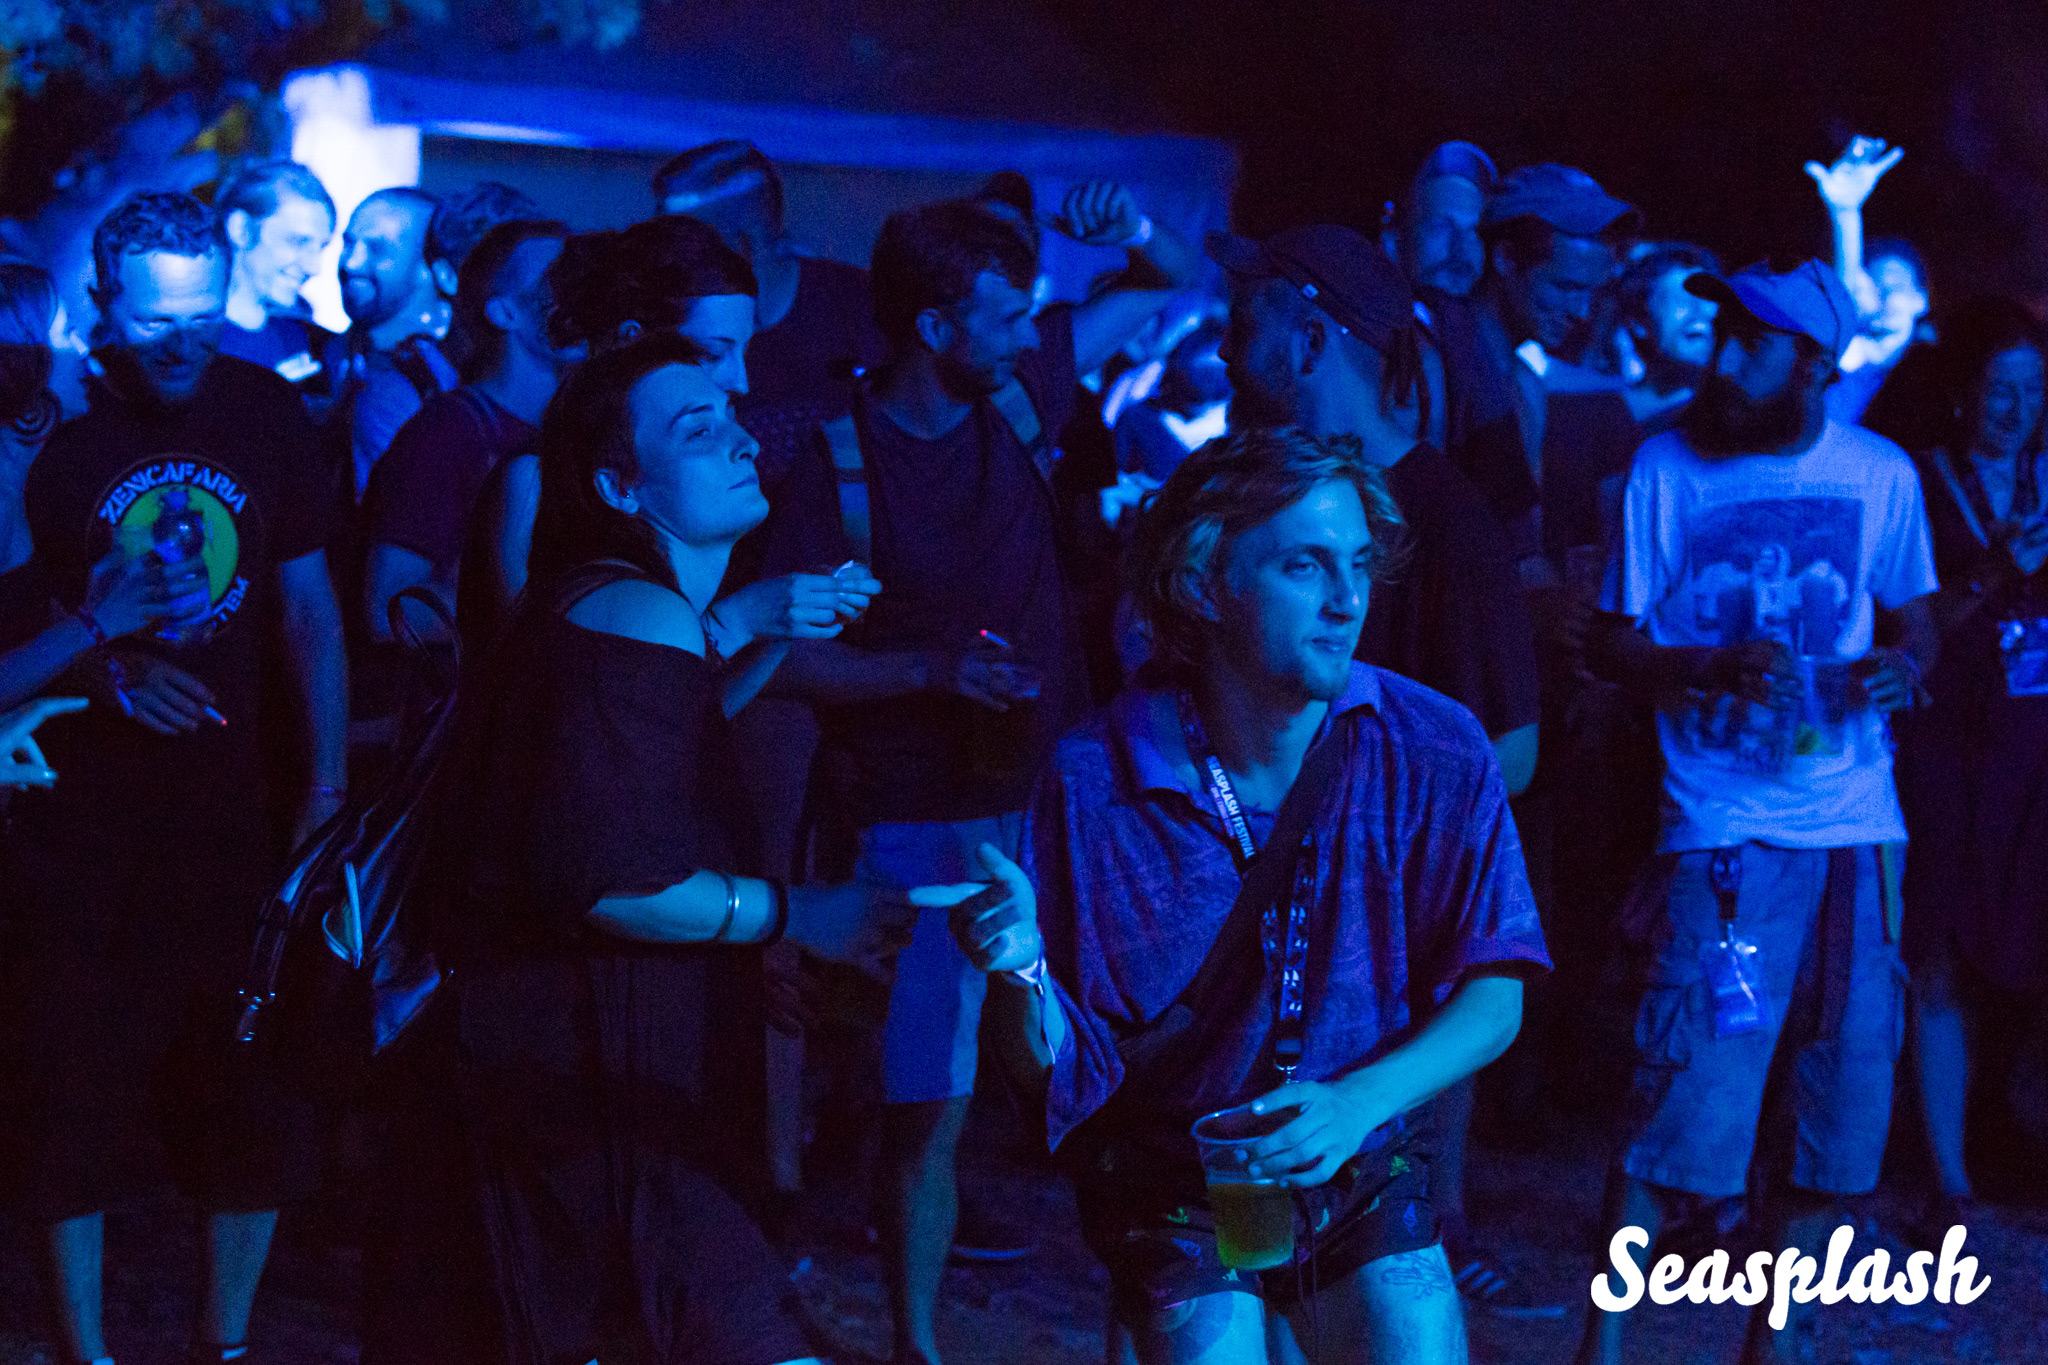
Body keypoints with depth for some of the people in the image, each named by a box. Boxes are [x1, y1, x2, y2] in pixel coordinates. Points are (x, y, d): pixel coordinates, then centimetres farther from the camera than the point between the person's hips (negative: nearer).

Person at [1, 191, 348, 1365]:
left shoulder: (267, 412, 3)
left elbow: (310, 608, 9)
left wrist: (327, 785, 5)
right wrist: (104, 664, -19)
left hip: (234, 805, 3)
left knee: (257, 1097, 4)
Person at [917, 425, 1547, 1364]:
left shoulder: (1433, 751, -10)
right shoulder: (1096, 782, -13)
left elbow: (1494, 995, -7)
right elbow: (1052, 1069, -9)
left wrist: (1359, 1101, -22)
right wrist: (1020, 969, -30)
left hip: (1368, 1177, 1)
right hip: (1174, 1198, -1)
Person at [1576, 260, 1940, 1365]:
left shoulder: (1881, 475, 5)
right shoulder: (1667, 468, -1)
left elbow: (1915, 617, 15)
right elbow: (1613, 643, 1)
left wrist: (1900, 663, -8)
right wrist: (1712, 669, -18)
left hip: (1859, 829, 3)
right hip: (1724, 829, -3)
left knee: (1839, 1101, 6)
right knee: (1688, 1098, -10)